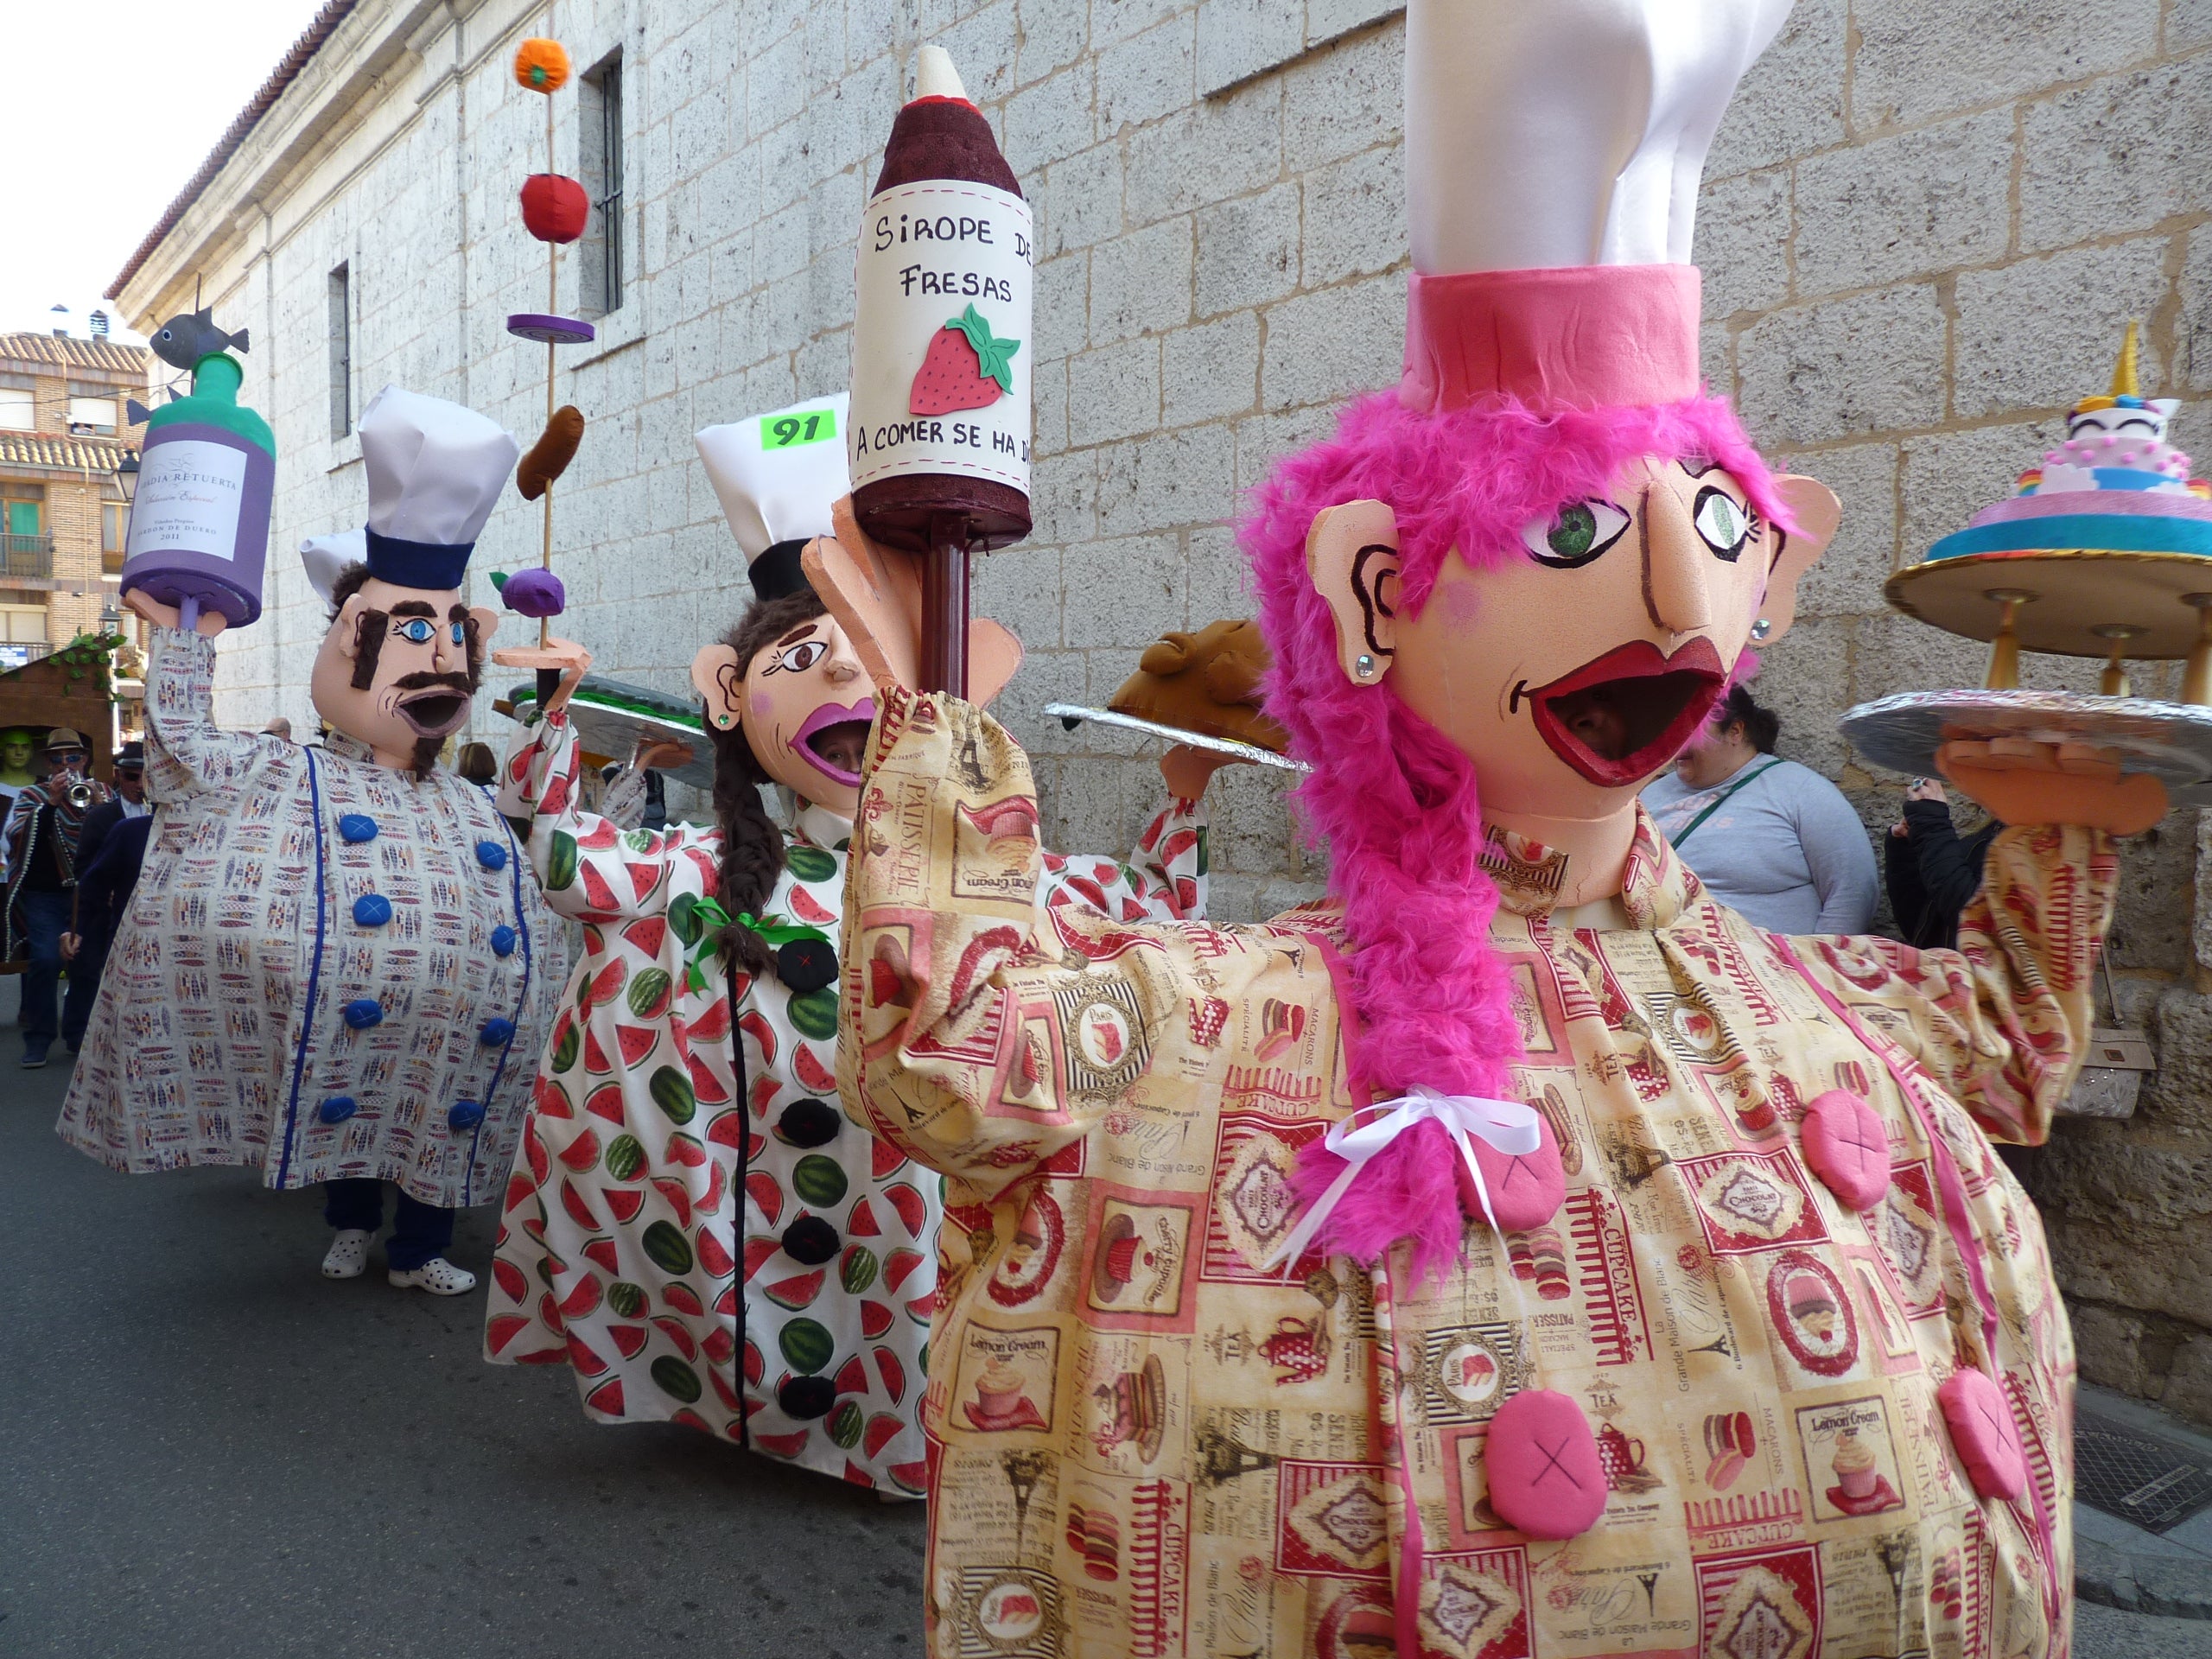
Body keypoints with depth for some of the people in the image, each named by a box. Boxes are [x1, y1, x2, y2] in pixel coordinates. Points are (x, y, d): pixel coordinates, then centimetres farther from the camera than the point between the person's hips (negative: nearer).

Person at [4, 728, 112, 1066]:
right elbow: (17, 835, -10)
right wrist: (51, 801, -20)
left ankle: (79, 1034, 14)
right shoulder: (30, 794, 6)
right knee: (45, 961, -10)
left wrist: (98, 803, -19)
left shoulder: (99, 792, 10)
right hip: (43, 895, -1)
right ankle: (38, 1038, -1)